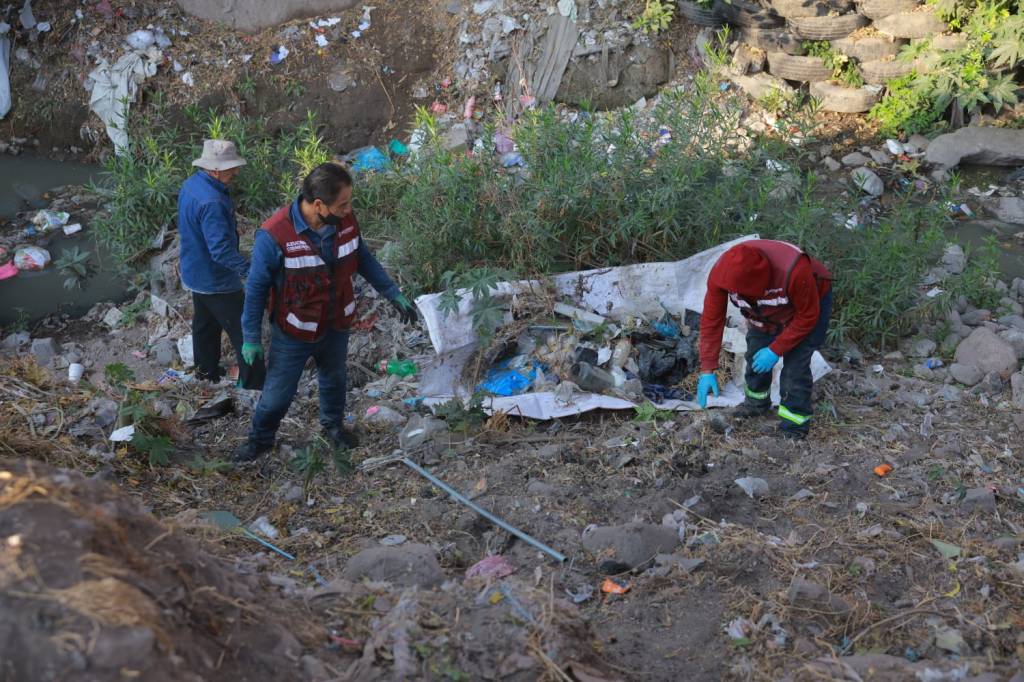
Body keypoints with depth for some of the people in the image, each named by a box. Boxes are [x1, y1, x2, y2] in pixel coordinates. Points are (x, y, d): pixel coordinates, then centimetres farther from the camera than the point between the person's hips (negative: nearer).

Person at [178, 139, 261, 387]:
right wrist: (251, 271, -43)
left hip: (195, 272, 10)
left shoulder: (190, 184, -1)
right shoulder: (211, 202, -32)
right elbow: (221, 250, -37)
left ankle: (206, 369, 40)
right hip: (216, 280, -10)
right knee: (243, 330, 1)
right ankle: (253, 383, 9)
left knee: (205, 323, 24)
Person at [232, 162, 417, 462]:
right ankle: (260, 438, 41)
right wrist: (251, 338, -12)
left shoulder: (346, 221, -16)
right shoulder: (274, 235, -31)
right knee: (278, 392, 12)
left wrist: (393, 294, 6)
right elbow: (256, 288, -18)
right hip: (294, 334, -4)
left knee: (334, 381, 27)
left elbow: (363, 259, 4)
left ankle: (333, 424, 55)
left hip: (337, 327, 4)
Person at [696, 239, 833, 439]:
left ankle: (795, 420, -1)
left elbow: (808, 316, -28)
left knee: (795, 361, -15)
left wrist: (776, 350, -27)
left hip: (809, 302, -5)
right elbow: (711, 321, -22)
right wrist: (707, 371, -23)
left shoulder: (793, 272, -45)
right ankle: (756, 403, 31)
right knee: (755, 353, 6)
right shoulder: (721, 274, -32)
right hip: (767, 310, 5)